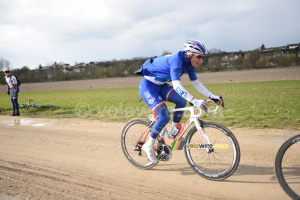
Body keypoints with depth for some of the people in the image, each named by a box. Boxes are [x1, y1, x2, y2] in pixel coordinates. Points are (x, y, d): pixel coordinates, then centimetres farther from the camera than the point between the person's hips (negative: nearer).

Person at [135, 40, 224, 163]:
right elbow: (177, 86, -38)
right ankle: (149, 146, -1)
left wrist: (213, 96, -8)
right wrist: (194, 101, -46)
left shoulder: (189, 63, -2)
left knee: (181, 101, -14)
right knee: (164, 117, -19)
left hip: (160, 86, 8)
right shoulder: (176, 60, -28)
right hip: (147, 86, -8)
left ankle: (174, 132, 4)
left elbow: (196, 84, 2)